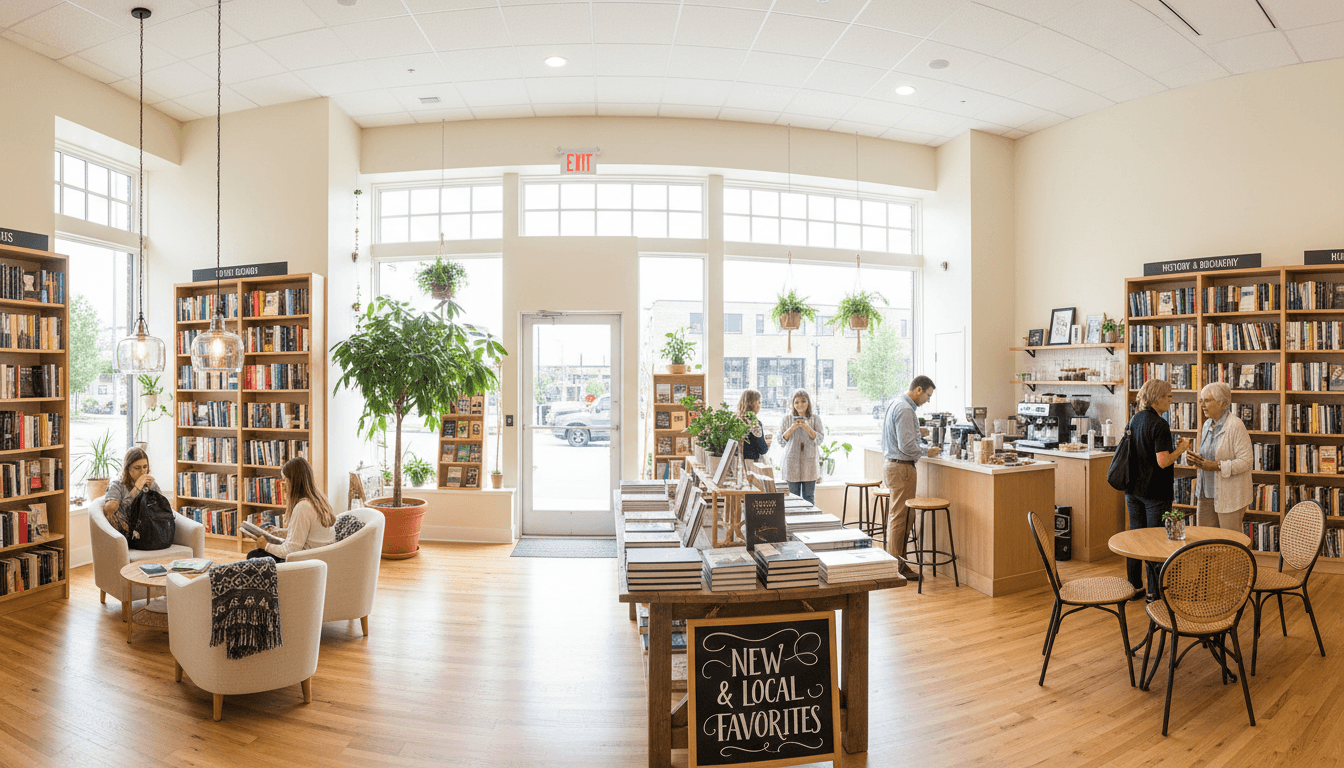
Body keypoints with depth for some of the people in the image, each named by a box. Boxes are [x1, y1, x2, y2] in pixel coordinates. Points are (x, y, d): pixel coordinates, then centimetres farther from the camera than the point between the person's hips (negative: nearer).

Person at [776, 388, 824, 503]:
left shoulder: (815, 419, 5)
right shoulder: (787, 419, 4)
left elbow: (819, 440, -1)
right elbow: (781, 442, 2)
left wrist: (806, 427, -14)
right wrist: (792, 428, -12)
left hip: (809, 462, 0)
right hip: (792, 463, 0)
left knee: (809, 497, 5)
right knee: (793, 497, 3)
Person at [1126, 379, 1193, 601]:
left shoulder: (1134, 420, 7)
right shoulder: (1160, 425, -18)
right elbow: (1163, 461, -22)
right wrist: (1181, 449, -6)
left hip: (1133, 489, 7)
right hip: (1155, 491, -7)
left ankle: (1134, 587, 23)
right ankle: (1154, 593, 10)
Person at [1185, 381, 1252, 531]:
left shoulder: (1236, 426, -13)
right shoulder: (1207, 425, 12)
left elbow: (1246, 461, -18)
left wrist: (1217, 466, -25)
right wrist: (1197, 458, 1)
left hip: (1229, 495, -7)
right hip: (1207, 491, 7)